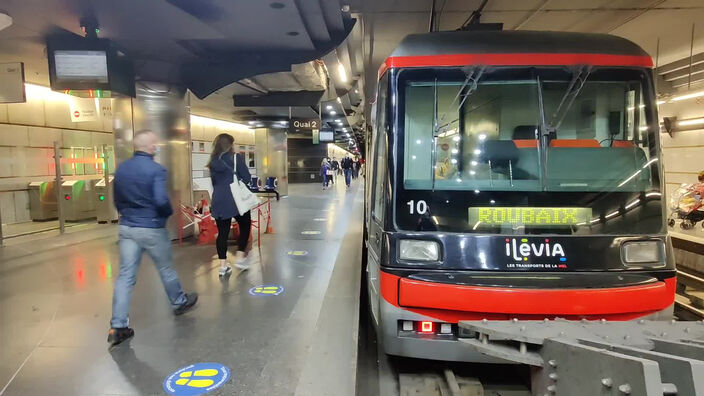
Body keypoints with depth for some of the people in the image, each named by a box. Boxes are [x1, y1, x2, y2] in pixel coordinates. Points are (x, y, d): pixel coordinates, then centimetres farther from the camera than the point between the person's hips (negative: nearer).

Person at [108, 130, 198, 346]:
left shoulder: (121, 169, 4)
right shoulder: (156, 170, -16)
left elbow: (117, 200, 12)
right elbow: (161, 200, -25)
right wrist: (169, 213, -5)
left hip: (127, 228, 5)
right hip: (152, 229, -5)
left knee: (125, 275, 5)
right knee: (165, 269, 16)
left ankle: (118, 326, 5)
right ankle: (179, 302, 38)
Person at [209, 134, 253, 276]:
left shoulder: (213, 162, 10)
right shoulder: (236, 158, -5)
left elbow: (214, 182, 14)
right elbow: (247, 178, -6)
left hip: (218, 201, 5)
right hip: (236, 199, -5)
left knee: (222, 232, 7)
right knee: (245, 226, 14)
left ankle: (223, 265, 9)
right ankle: (240, 258, 10)